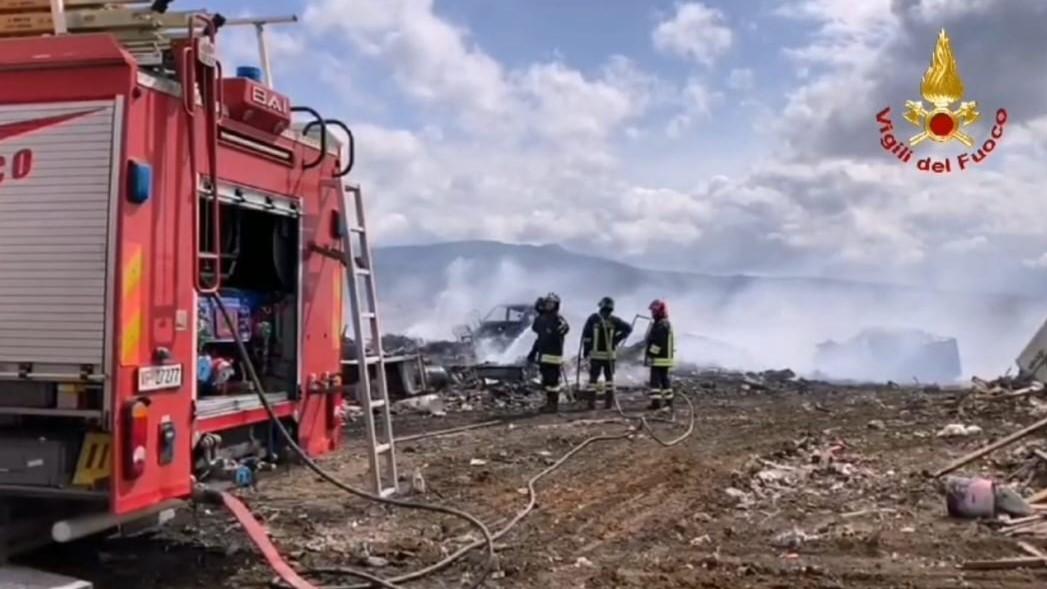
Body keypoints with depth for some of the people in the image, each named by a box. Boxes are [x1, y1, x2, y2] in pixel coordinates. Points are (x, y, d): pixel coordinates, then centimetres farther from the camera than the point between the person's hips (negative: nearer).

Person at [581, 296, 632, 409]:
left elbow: (586, 335, -5)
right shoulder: (614, 320, -1)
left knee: (593, 378, 5)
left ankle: (591, 402, 1)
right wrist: (618, 339, 4)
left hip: (595, 354, -1)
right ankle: (609, 403, 7)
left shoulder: (593, 318, -3)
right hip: (609, 354, 1)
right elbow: (628, 328, -2)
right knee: (609, 378, 10)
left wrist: (585, 350, 2)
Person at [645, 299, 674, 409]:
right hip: (664, 358, 10)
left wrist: (650, 354, -19)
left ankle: (656, 402, -10)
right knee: (664, 379, 14)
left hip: (659, 359, -10)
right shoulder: (666, 324, 17)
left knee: (656, 380, -9)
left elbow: (657, 343, -23)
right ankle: (669, 401, 19)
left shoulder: (661, 325, -17)